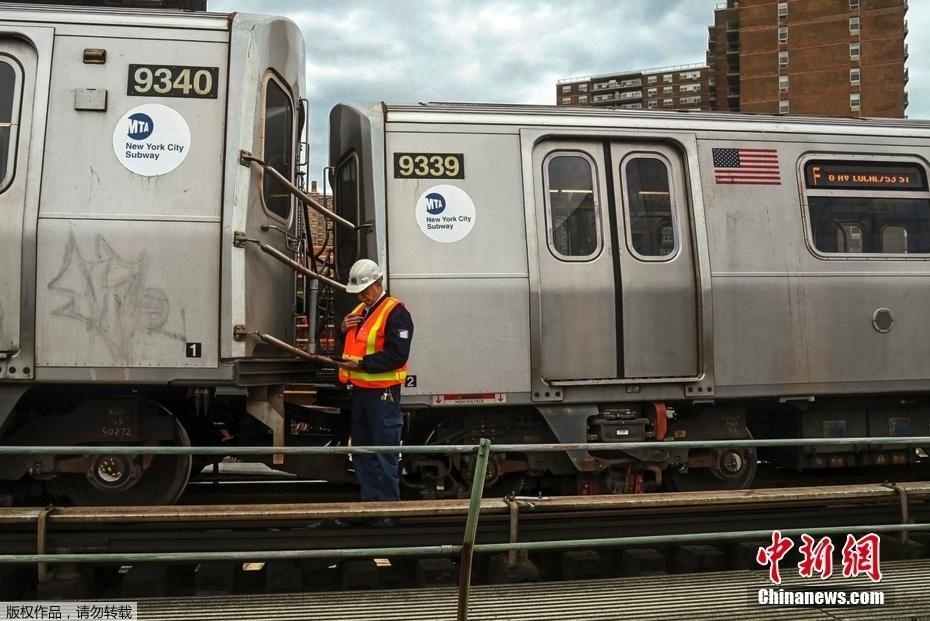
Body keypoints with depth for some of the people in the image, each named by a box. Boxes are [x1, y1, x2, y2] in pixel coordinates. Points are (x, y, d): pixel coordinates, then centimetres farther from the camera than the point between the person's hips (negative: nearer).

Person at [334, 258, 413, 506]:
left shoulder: (396, 312, -12)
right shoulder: (360, 311, 16)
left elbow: (397, 355, -21)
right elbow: (348, 346, 24)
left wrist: (362, 363, -23)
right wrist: (344, 330, 3)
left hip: (383, 392, -9)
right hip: (360, 390, 9)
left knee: (384, 456, -4)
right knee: (361, 450, 15)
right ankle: (369, 500, 26)